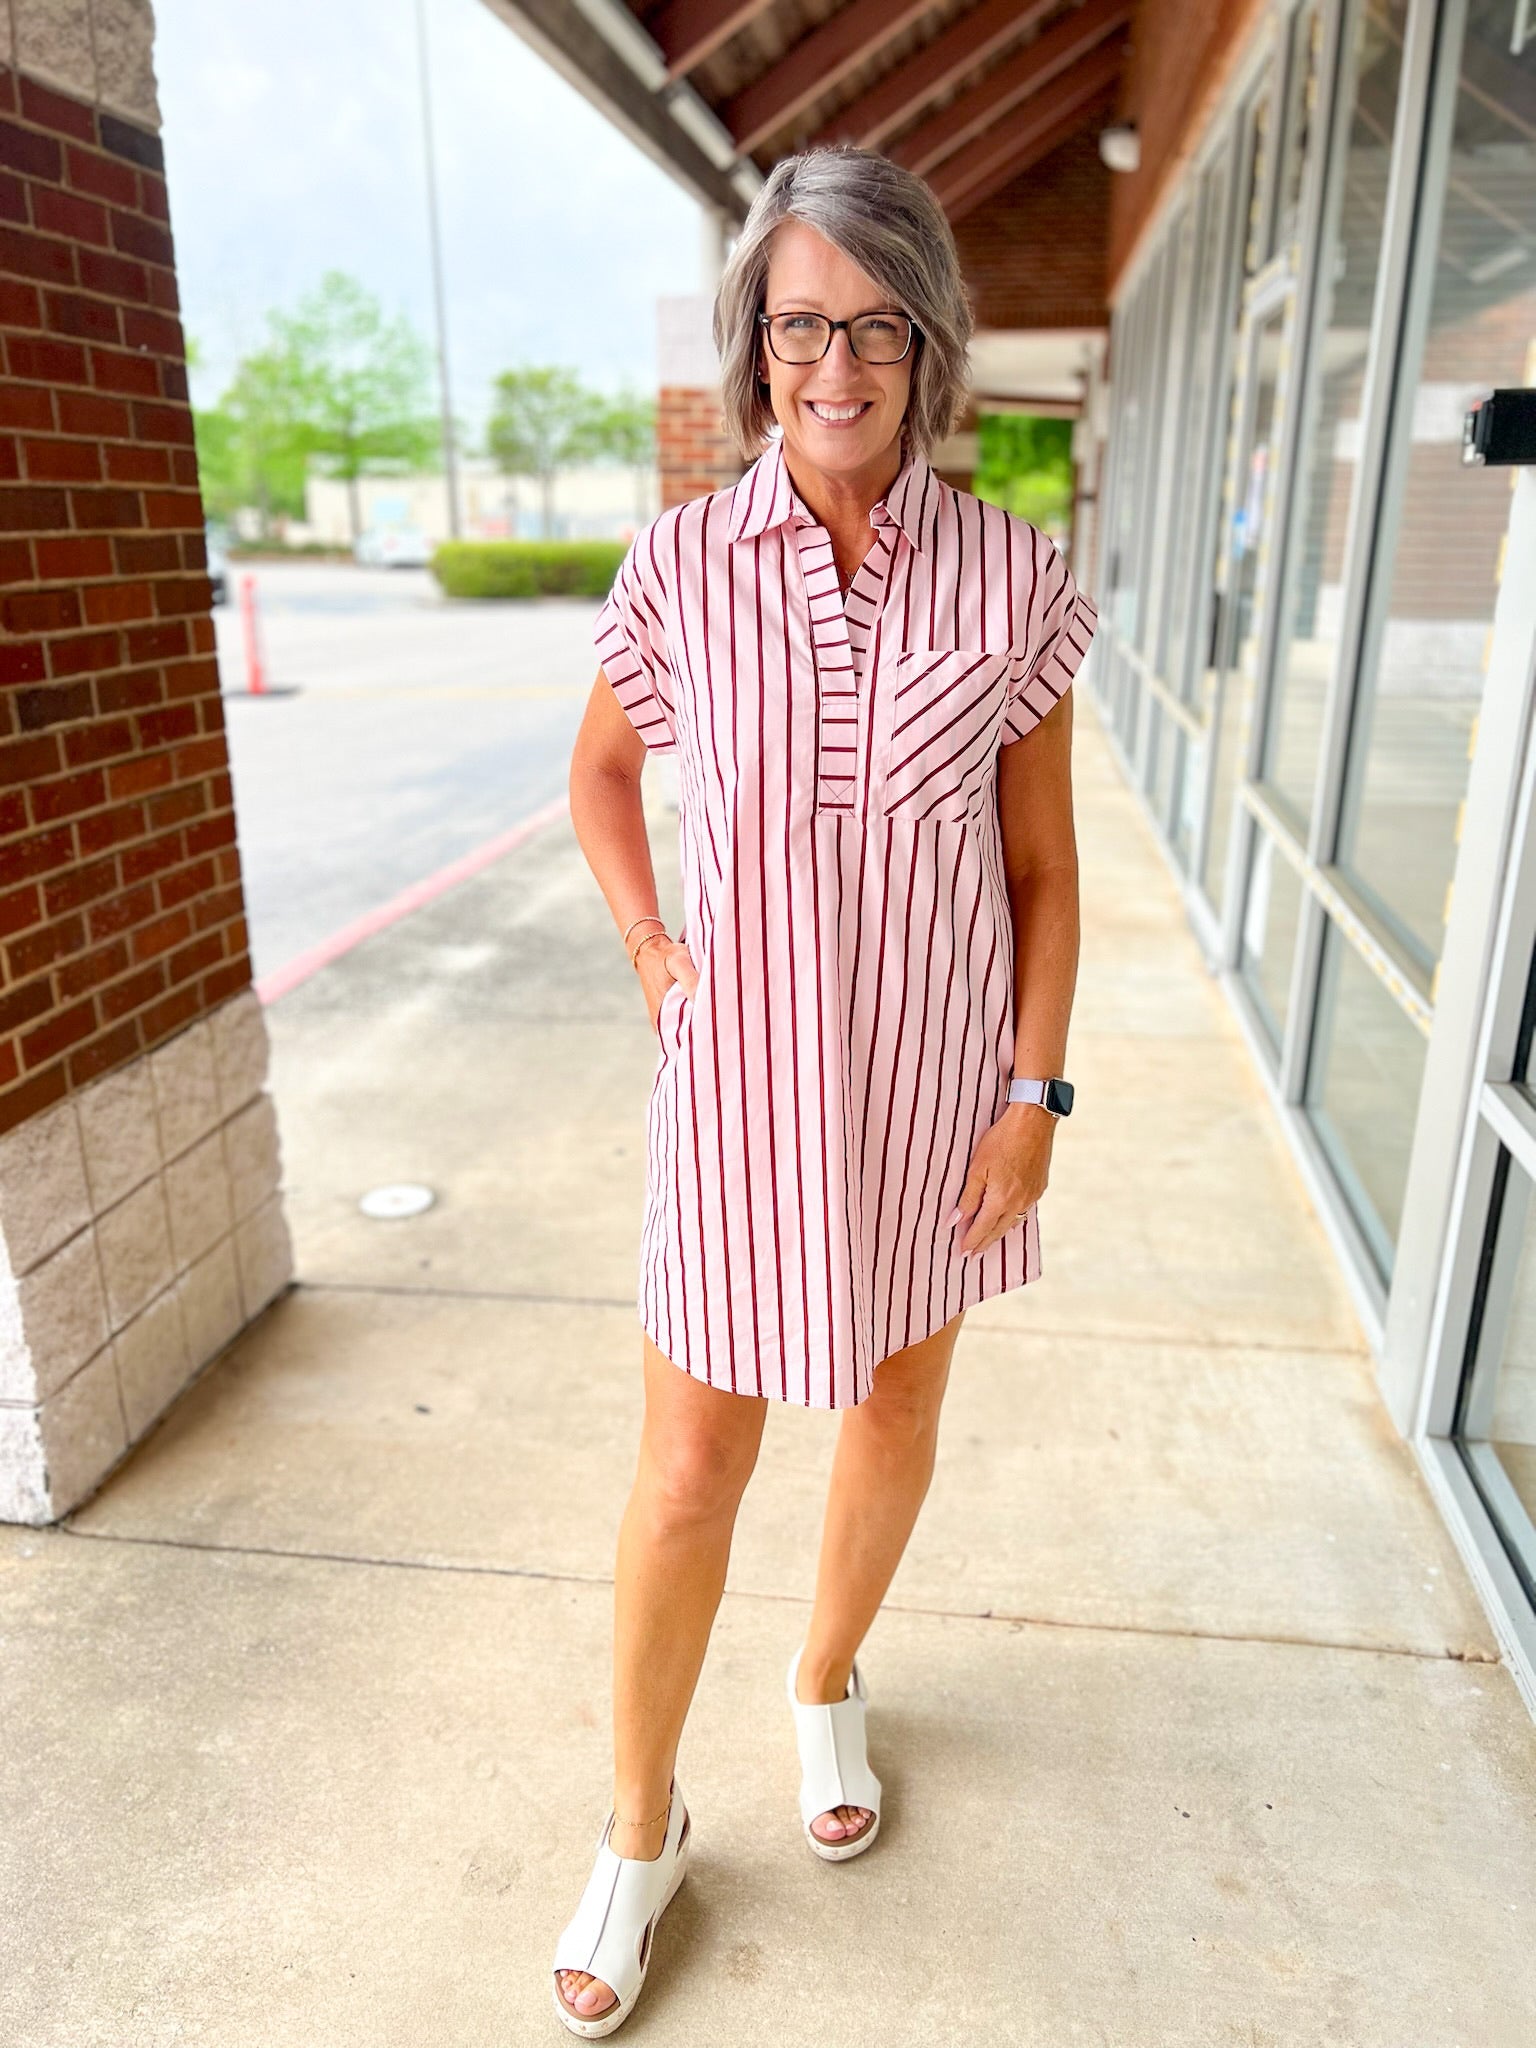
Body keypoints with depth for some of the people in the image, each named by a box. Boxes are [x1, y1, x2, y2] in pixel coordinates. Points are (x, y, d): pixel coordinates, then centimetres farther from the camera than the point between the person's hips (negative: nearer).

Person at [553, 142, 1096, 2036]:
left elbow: (1042, 863, 0)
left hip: (933, 1074, 2)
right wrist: (648, 950, -2)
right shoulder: (678, 565, -6)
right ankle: (642, 1824, 33)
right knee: (691, 1466, 7)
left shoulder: (1011, 579, -6)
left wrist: (1033, 1096, -4)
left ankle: (828, 1683, 50)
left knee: (899, 1405, 19)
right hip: (741, 1076, -1)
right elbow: (601, 770, 11)